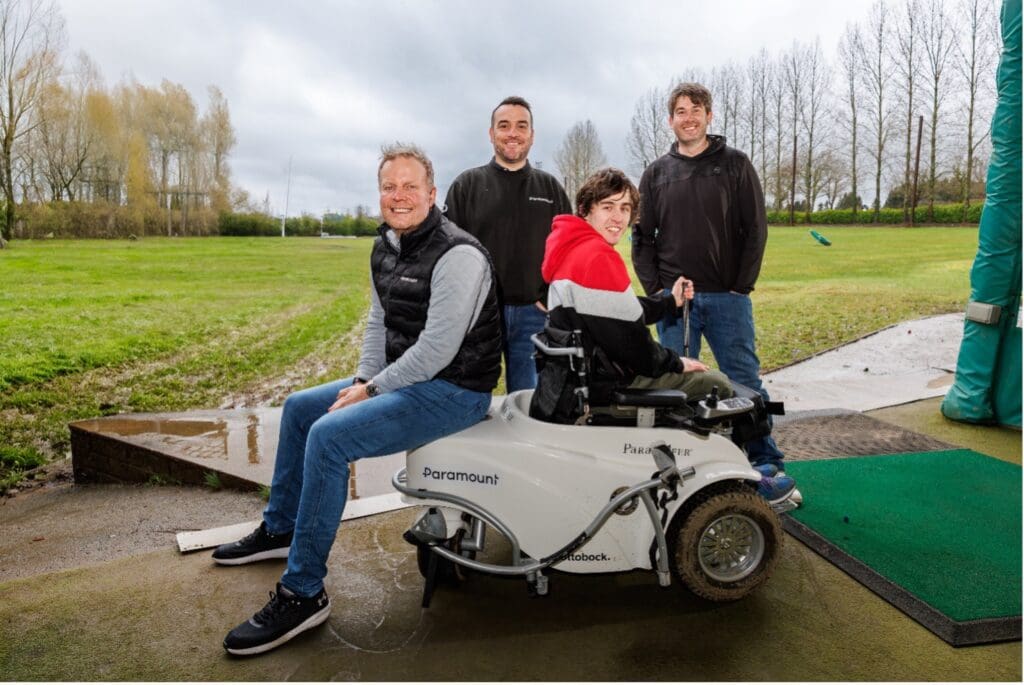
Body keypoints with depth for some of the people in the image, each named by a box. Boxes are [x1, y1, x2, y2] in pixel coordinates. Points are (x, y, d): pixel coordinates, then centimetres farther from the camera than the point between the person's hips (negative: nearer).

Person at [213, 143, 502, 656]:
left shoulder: (457, 255, -21)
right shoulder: (385, 249, 9)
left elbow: (437, 349, -25)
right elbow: (378, 322, 14)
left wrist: (370, 391, -17)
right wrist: (363, 380, -1)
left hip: (451, 391, -10)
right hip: (401, 378, 10)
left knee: (329, 436, -26)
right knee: (298, 408, 16)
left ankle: (302, 595, -12)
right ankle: (279, 529, 32)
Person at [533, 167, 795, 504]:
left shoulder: (572, 250, 12)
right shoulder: (597, 257, -20)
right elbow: (626, 335, -21)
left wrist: (669, 300, 13)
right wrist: (674, 363, -5)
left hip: (581, 375, 11)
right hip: (602, 387, -11)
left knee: (702, 377, 25)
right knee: (714, 384, 3)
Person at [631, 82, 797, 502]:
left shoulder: (735, 165, 6)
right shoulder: (656, 173, 11)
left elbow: (755, 229, 2)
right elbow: (642, 236, 10)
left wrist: (743, 285, -6)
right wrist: (654, 288, -2)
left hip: (728, 296, -1)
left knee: (746, 381, 1)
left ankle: (768, 465, 12)